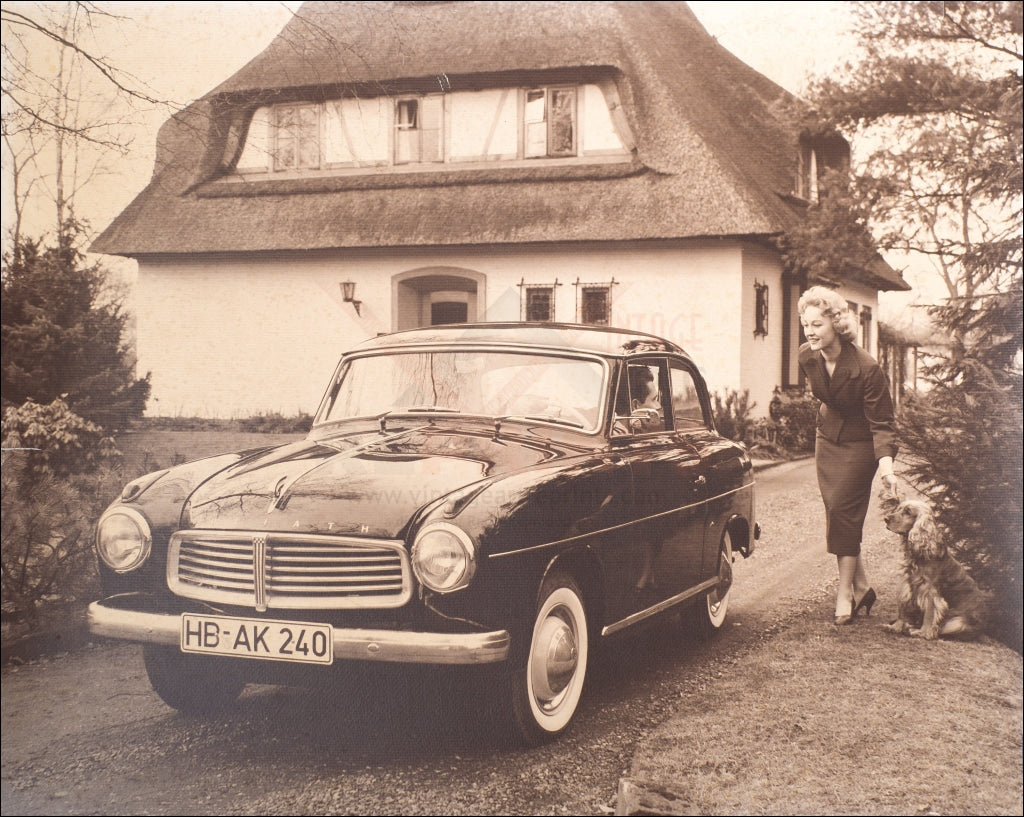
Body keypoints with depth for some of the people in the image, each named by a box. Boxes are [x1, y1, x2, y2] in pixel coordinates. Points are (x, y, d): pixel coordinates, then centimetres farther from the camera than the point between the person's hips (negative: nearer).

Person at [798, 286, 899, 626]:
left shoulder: (867, 368, -28)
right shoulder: (808, 358, -11)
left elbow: (882, 422, -24)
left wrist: (886, 462, -37)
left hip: (859, 444, -6)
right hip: (827, 439, 6)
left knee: (844, 511, -9)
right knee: (835, 511, 5)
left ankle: (846, 591, 1)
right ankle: (862, 586, 15)